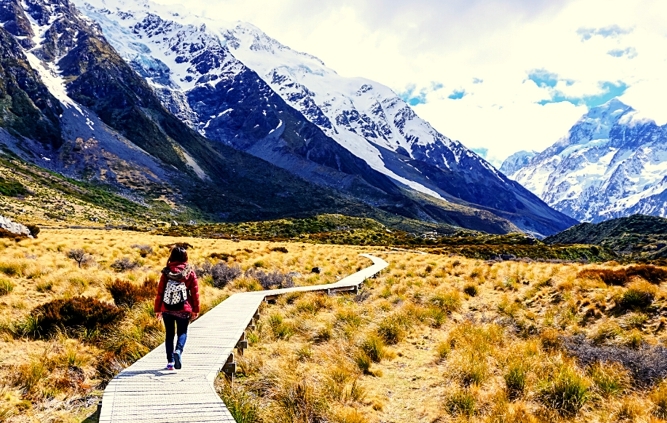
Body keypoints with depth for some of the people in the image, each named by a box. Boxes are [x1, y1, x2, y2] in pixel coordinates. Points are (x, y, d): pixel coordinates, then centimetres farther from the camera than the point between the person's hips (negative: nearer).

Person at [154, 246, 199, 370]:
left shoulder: (166, 272, -3)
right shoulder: (190, 272, -5)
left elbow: (160, 291, 0)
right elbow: (195, 292, -3)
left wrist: (158, 309, 8)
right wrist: (195, 309, 6)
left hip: (167, 309, 1)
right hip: (183, 309, -1)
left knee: (169, 334, 13)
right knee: (182, 332, 10)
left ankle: (170, 361, 11)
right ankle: (178, 351, -18)